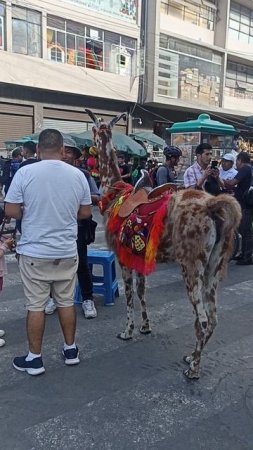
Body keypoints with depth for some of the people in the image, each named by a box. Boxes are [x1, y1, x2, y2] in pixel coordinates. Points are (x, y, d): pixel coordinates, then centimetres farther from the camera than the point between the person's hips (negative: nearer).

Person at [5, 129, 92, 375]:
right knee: (66, 302, 16)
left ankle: (34, 359, 19)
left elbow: (11, 211, -9)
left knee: (35, 306, 7)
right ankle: (70, 350, 29)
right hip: (67, 251, 3)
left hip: (34, 252, -3)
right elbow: (85, 212, 4)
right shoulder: (78, 175, -3)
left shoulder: (25, 173, -11)